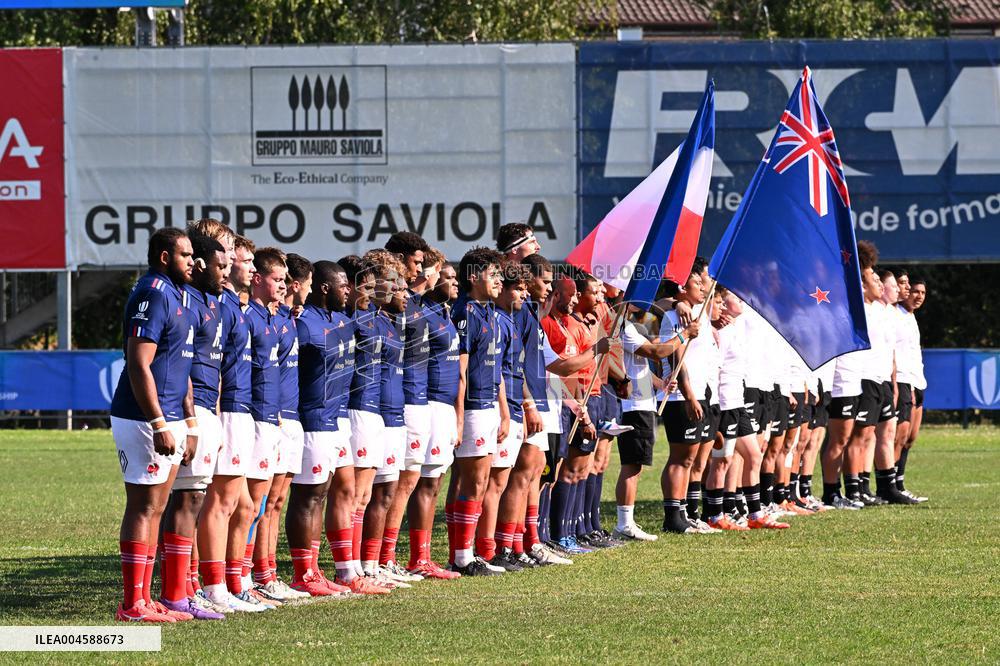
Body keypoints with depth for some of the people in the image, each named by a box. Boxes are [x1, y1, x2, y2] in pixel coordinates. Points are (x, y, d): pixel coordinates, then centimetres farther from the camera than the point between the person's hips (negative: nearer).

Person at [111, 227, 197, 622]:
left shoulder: (176, 295, 16)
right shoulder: (152, 294, -15)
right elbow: (139, 365, -21)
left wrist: (189, 422, 19)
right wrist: (159, 425, -23)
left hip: (169, 420, 10)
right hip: (144, 421, -10)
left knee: (155, 509, 10)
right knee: (143, 507, -7)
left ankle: (144, 600, 14)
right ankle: (133, 605, -6)